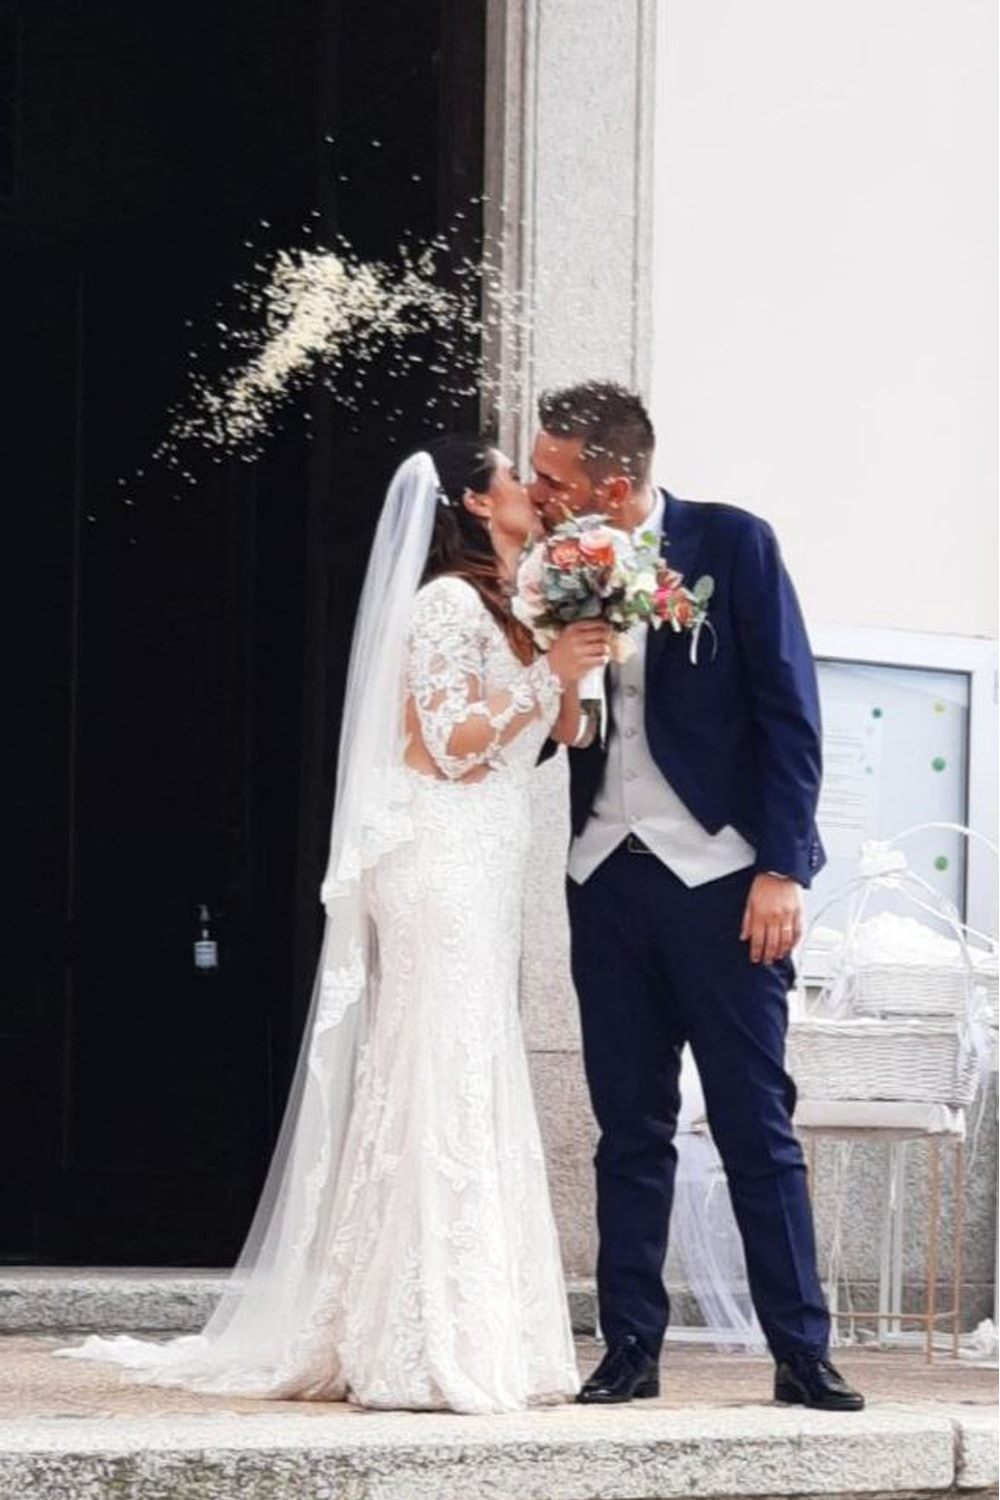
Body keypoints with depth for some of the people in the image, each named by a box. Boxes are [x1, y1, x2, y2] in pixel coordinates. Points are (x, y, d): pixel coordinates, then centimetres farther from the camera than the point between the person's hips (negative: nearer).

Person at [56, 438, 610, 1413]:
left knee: (466, 1097, 7)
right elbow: (454, 743, -15)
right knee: (440, 1089, -11)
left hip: (476, 880, 10)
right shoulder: (449, 601, -9)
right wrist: (549, 672, -12)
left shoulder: (493, 608, 19)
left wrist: (567, 673, 10)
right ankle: (425, 1349, -12)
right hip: (443, 869, -10)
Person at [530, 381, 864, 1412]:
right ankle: (630, 1348, 12)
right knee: (629, 1126, 7)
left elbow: (789, 714, -6)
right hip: (607, 878, 4)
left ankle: (802, 1353, 4)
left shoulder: (732, 545, -6)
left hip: (721, 875, -4)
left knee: (756, 1126, -1)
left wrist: (782, 870, -12)